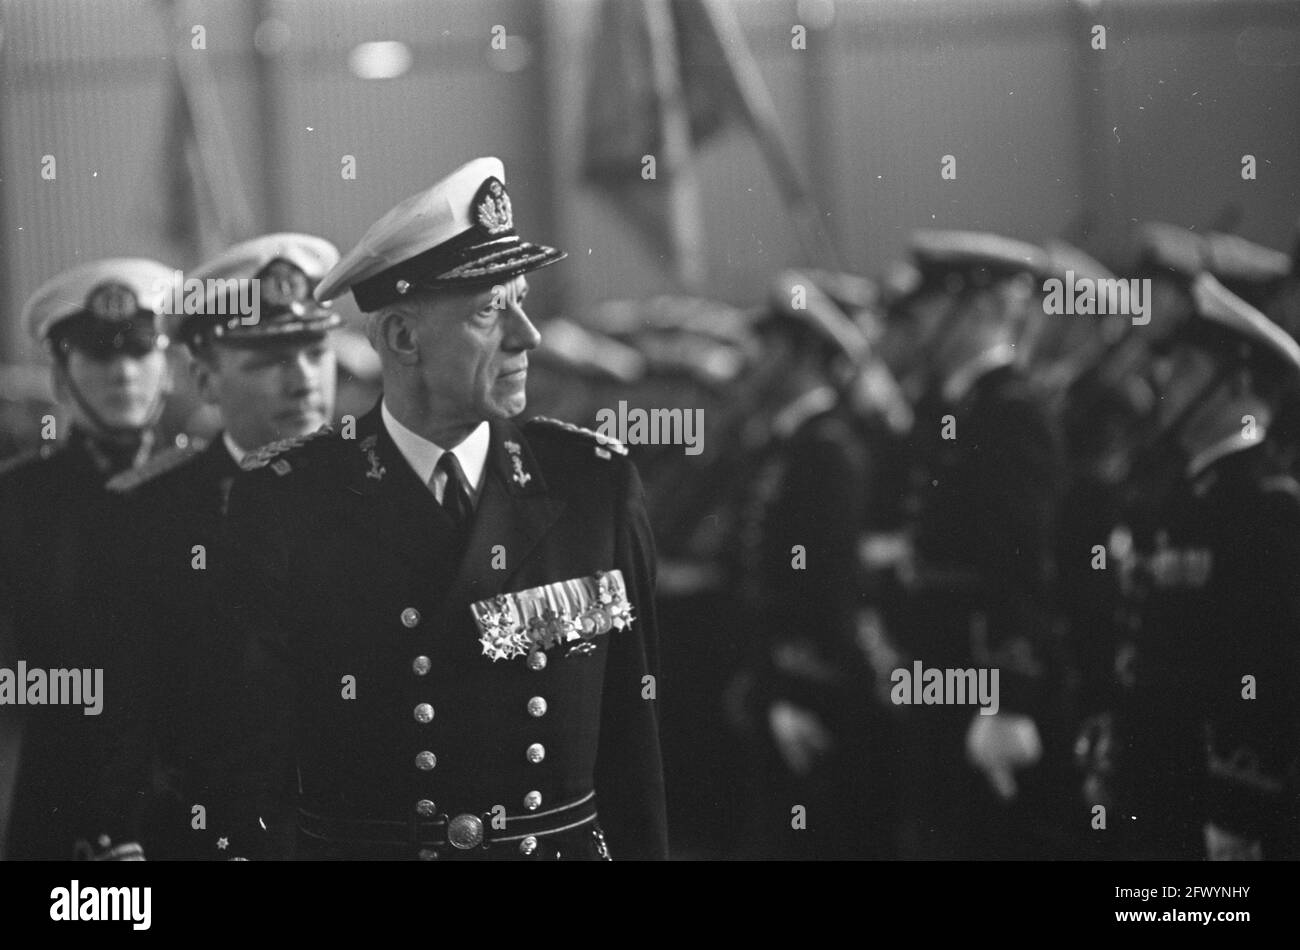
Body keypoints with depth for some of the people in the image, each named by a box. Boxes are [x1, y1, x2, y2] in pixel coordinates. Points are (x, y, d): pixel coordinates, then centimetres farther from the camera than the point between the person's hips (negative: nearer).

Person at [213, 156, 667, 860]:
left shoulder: (594, 484, -2)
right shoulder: (283, 502, -8)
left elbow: (631, 732, 1)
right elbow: (252, 753, -7)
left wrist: (642, 849, -2)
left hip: (568, 846, 2)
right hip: (353, 844, -2)